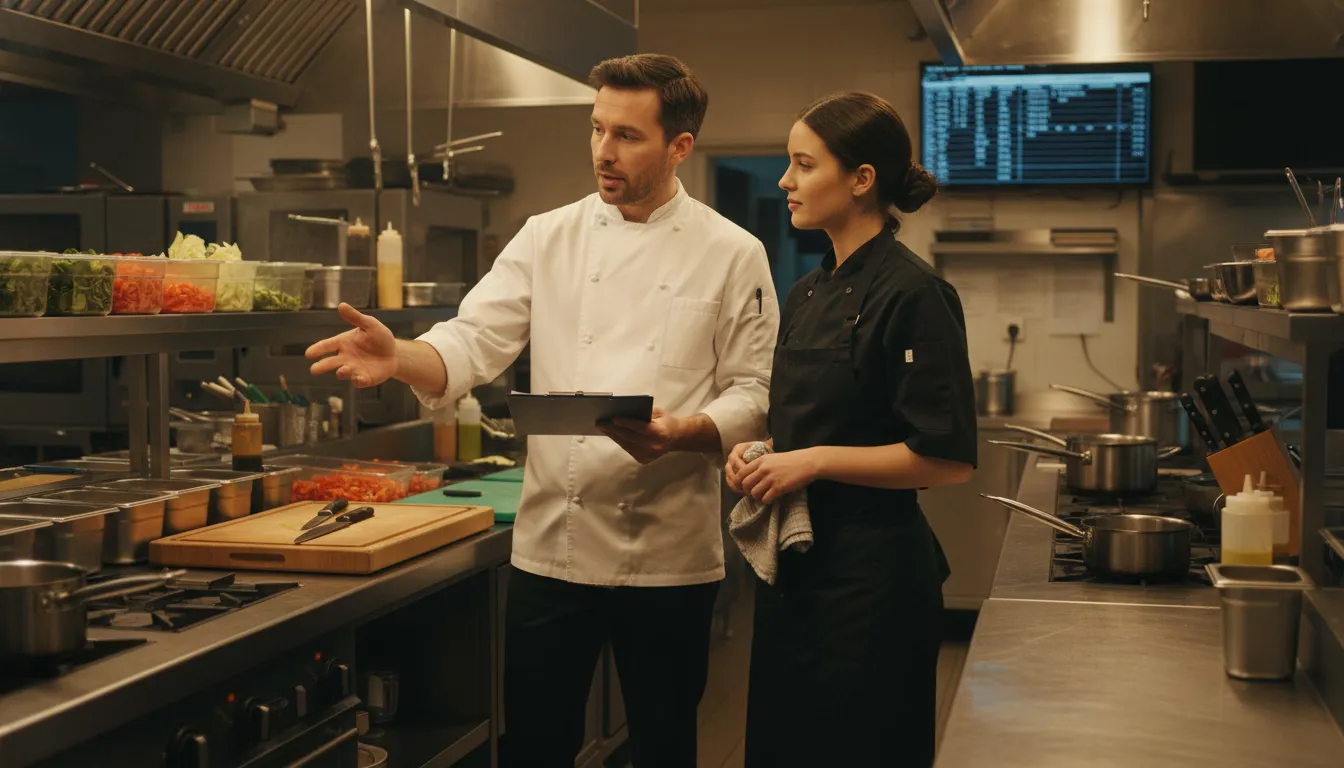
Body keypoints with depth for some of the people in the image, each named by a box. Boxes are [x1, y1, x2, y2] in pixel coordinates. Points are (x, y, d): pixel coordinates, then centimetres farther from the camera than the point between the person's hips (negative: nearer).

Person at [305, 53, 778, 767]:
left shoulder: (733, 253, -1)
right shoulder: (550, 237, 4)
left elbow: (752, 394, -2)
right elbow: (475, 342, -4)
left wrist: (681, 433, -22)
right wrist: (399, 357, -25)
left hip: (667, 553, -1)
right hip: (553, 543, 2)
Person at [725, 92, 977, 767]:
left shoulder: (912, 295, -14)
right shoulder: (805, 295, 11)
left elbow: (949, 460, -17)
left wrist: (816, 462, -18)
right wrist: (756, 456, 0)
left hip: (872, 577, -8)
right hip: (793, 566, 8)